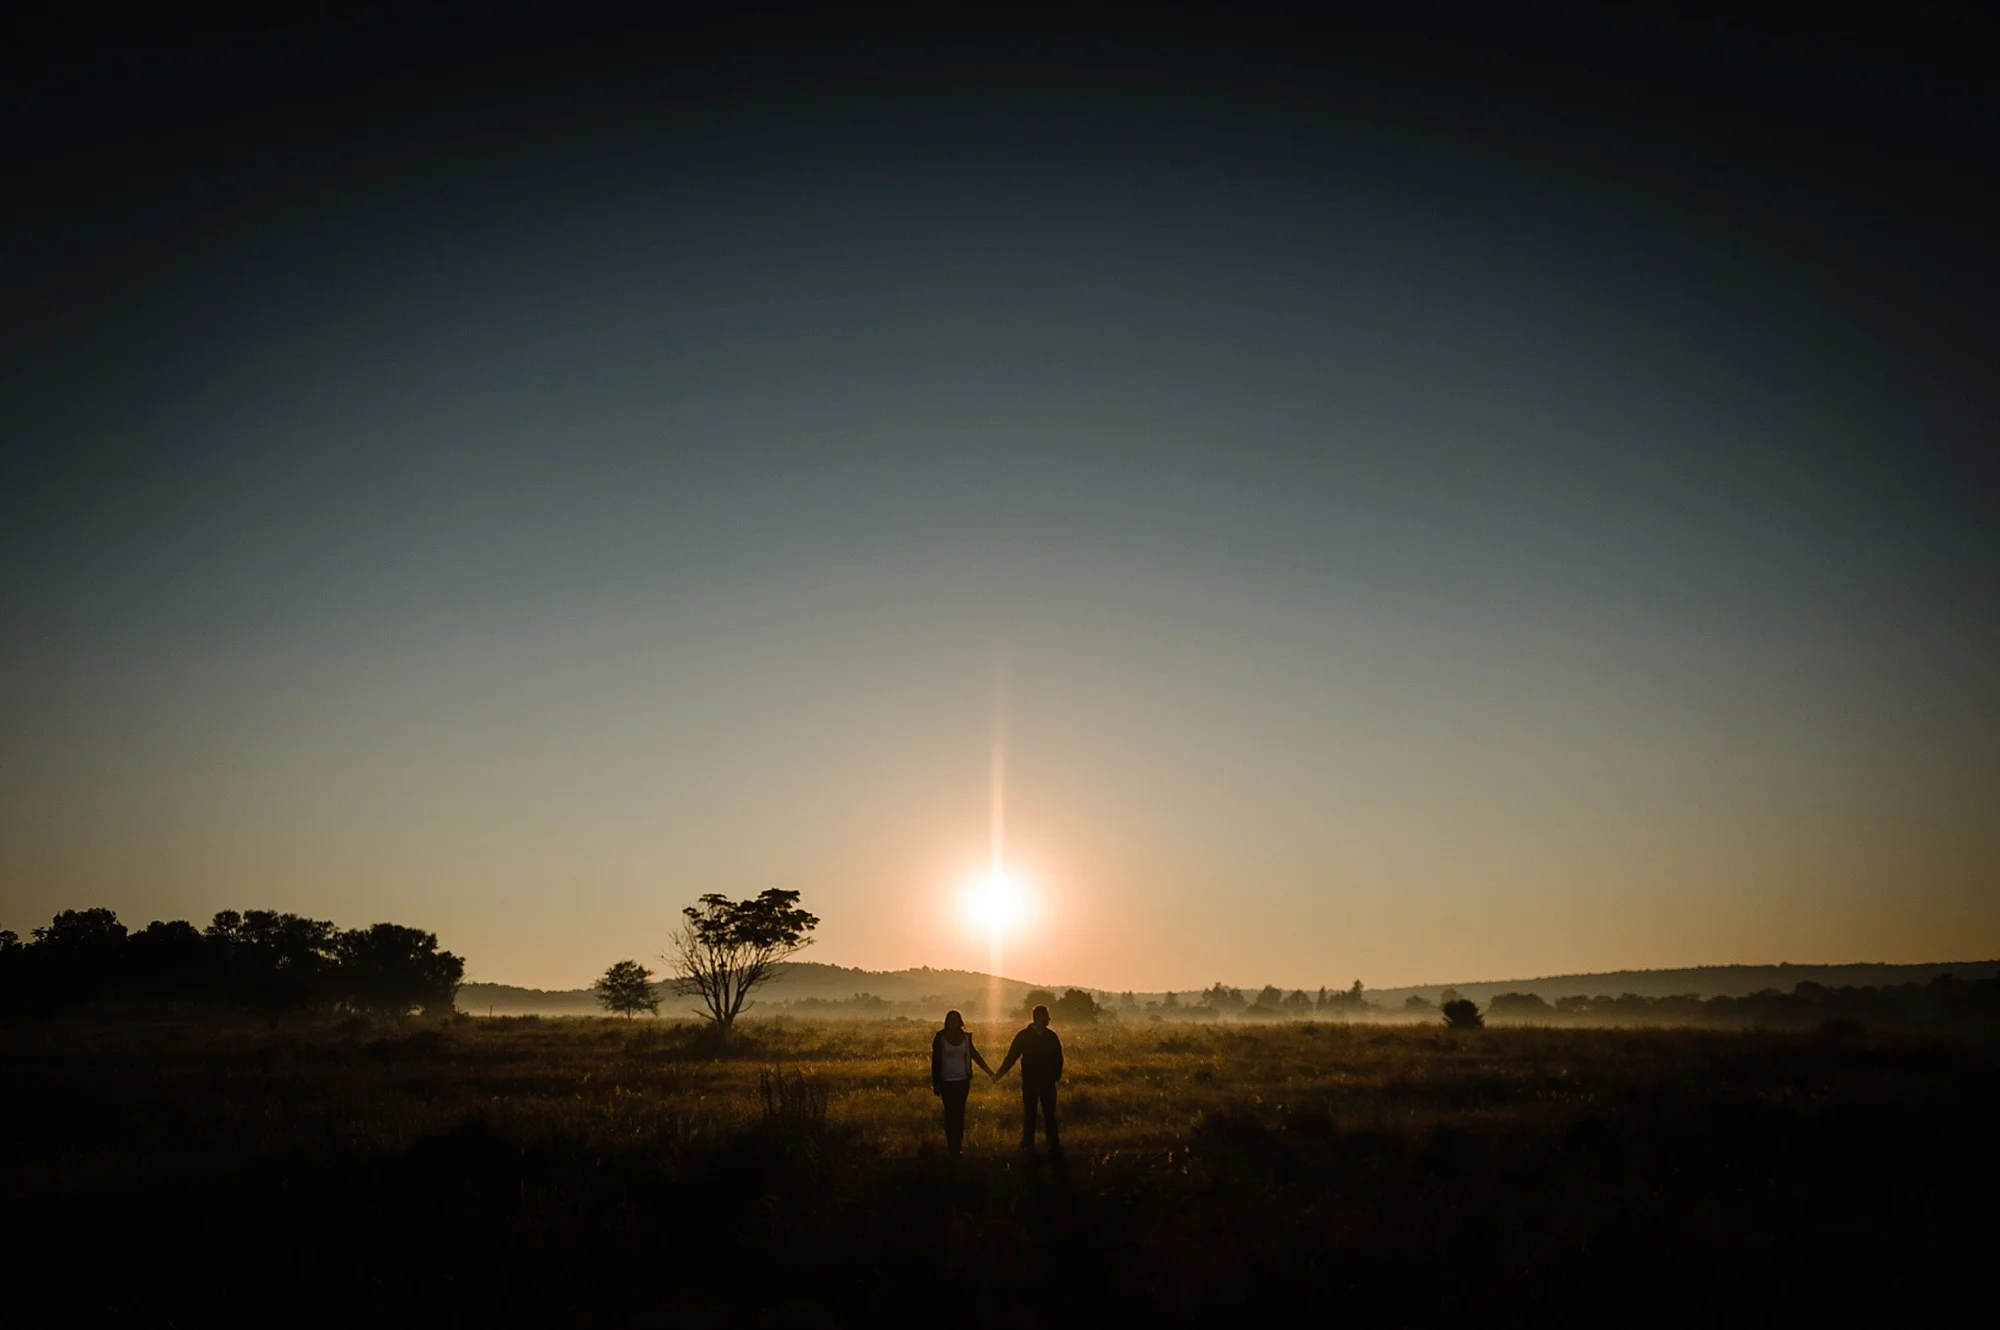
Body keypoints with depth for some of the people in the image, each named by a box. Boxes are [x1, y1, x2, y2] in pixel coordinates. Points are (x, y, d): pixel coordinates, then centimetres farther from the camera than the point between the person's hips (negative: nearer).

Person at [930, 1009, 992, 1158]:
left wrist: (989, 1071, 16)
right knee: (950, 1115, -3)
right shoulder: (940, 1038, -4)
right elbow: (935, 1061, -2)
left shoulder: (966, 1037, 5)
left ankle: (957, 1147, 13)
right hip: (947, 1082, -2)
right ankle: (952, 1149, 5)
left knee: (960, 1115, 4)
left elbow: (974, 1054, 15)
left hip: (963, 1081, 3)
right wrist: (936, 1084, -5)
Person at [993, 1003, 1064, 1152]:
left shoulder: (1051, 1036, 2)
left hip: (1048, 1083, 1)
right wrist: (999, 1073, -9)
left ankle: (1054, 1147, 9)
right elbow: (1011, 1056, -3)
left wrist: (1057, 1075, -2)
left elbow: (1058, 1057, 8)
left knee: (1049, 1116, 5)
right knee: (1029, 1116, 8)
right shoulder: (1023, 1036, -4)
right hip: (1029, 1083, -1)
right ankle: (1028, 1147, 18)